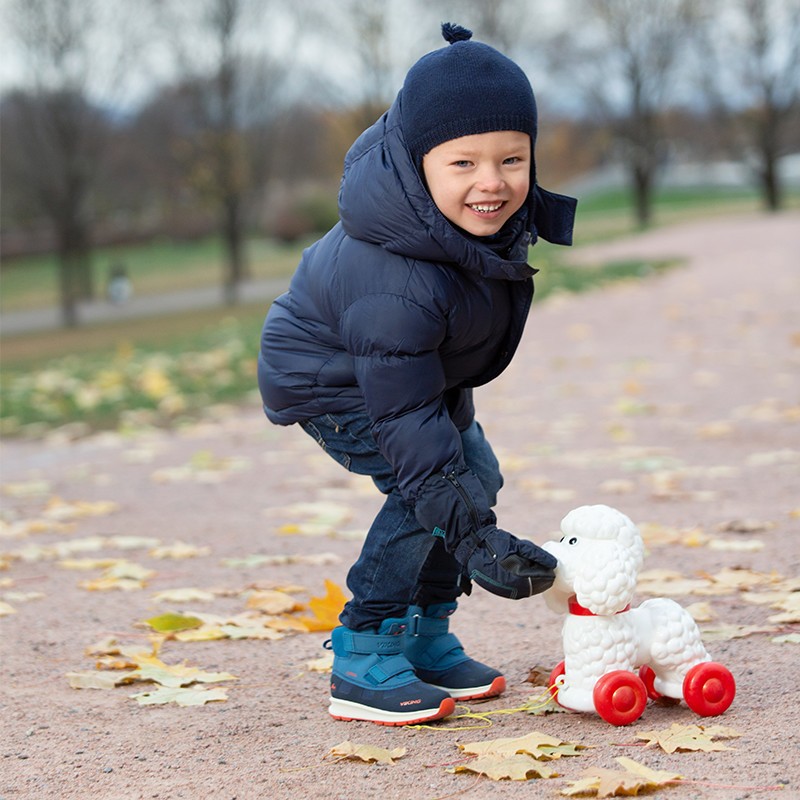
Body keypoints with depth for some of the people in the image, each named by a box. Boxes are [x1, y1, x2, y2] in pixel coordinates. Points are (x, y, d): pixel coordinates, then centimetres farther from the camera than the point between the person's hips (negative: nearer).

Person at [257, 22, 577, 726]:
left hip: (415, 363, 9)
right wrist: (473, 534, -39)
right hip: (328, 380, -9)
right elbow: (405, 416, -39)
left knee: (474, 472, 8)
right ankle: (363, 661, -12)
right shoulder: (398, 289, -44)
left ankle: (428, 641, 18)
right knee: (430, 489, -22)